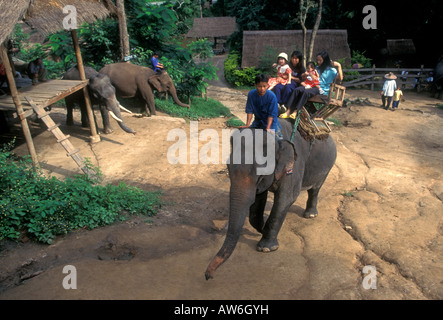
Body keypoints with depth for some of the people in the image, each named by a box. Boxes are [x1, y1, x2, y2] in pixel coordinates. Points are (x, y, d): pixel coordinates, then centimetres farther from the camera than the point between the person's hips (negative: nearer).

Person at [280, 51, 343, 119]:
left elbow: (340, 78, -10)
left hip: (322, 90, -6)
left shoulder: (331, 70, 4)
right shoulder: (317, 68, 27)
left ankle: (295, 112, -36)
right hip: (313, 86, 6)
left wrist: (339, 66, -16)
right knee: (297, 90, -22)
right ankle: (288, 111, -30)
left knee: (306, 92, -35)